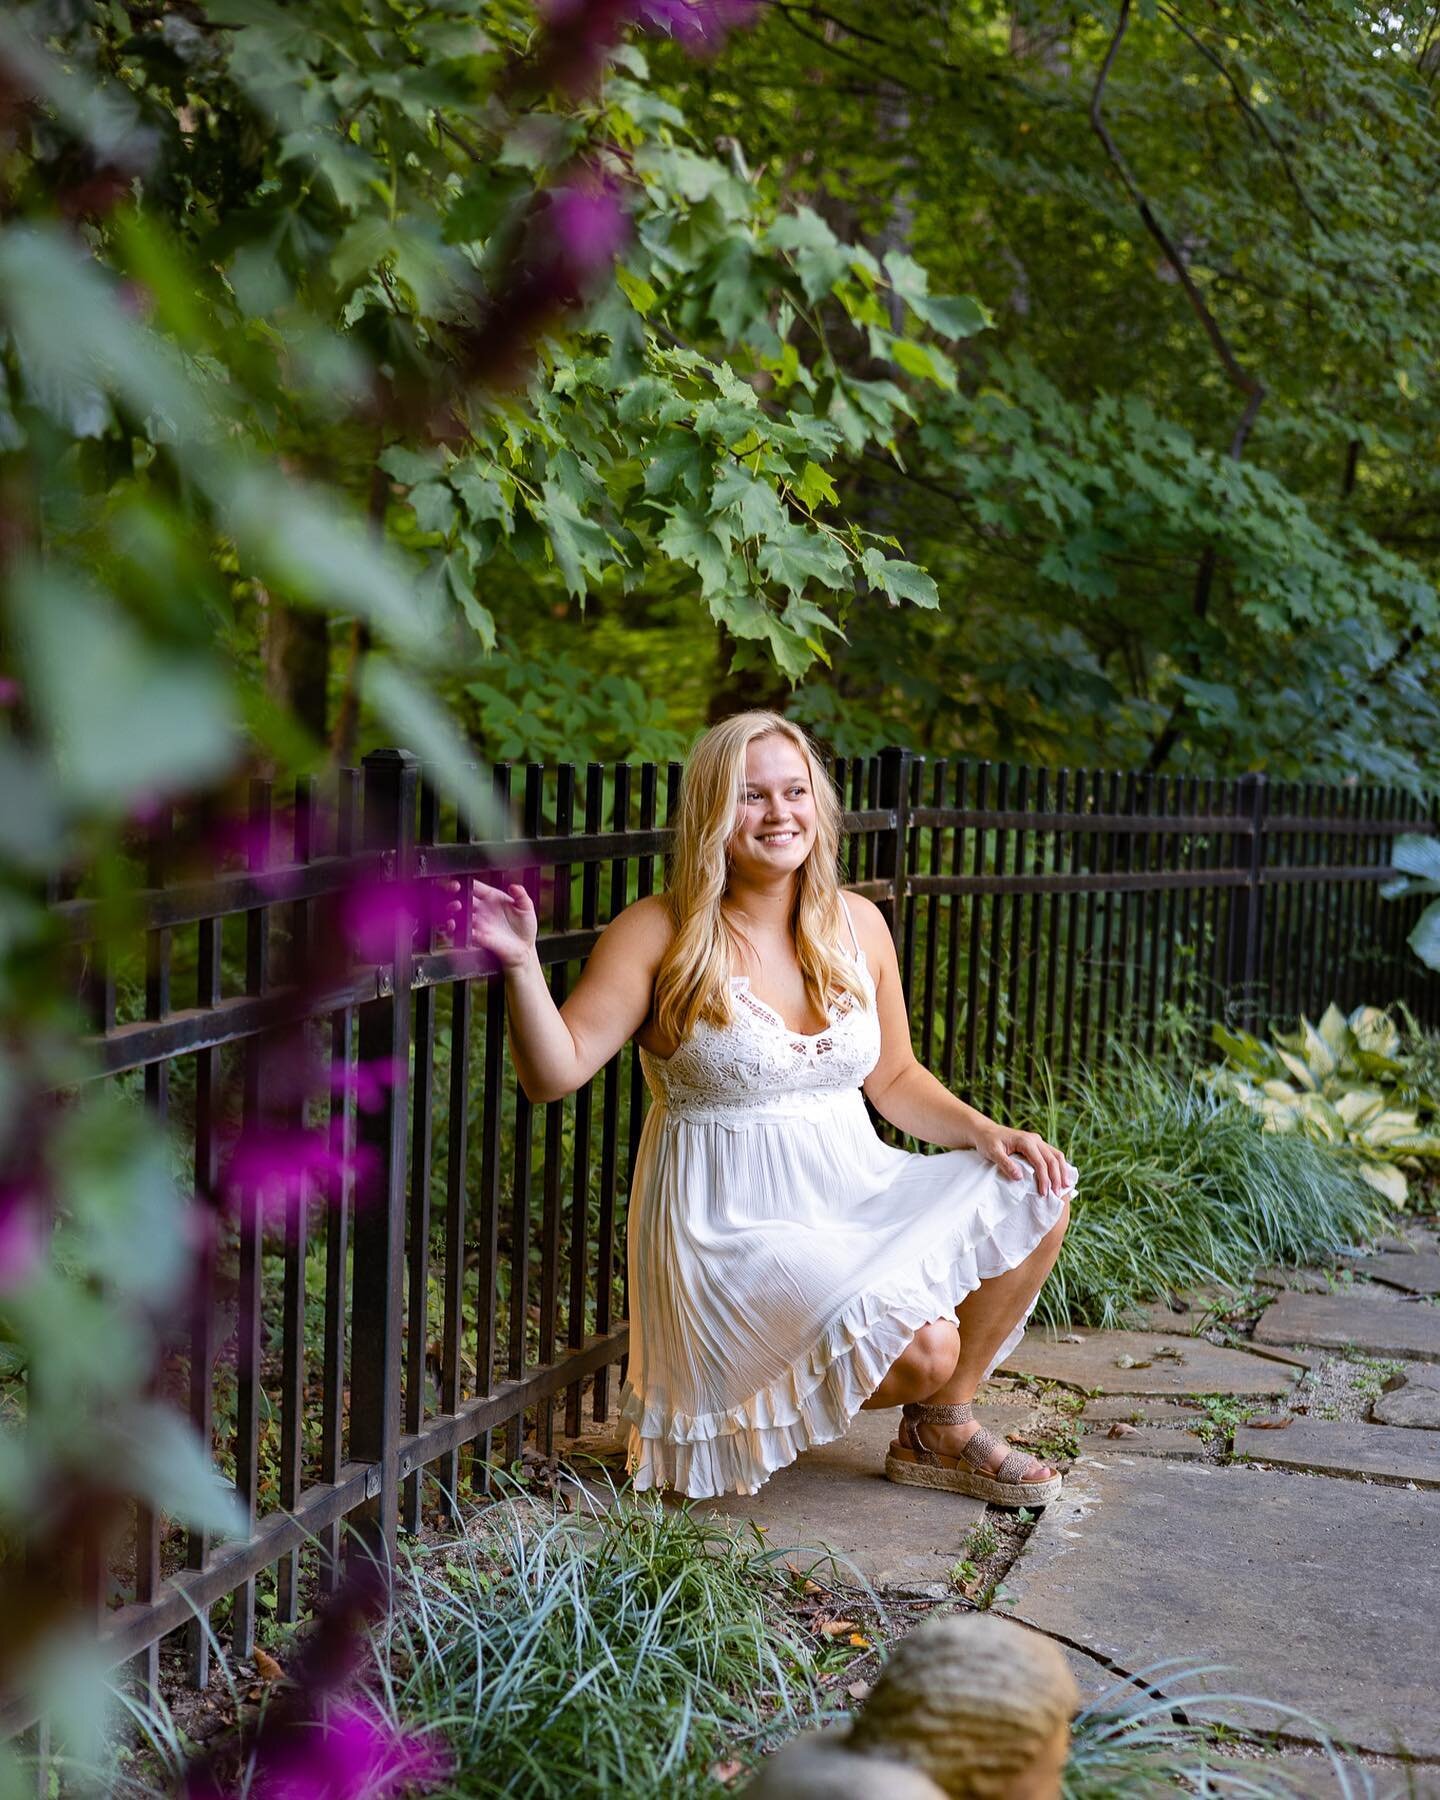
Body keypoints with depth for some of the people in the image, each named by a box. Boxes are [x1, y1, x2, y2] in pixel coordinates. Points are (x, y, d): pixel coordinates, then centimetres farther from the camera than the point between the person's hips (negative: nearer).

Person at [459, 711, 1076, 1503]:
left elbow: (894, 1076, 15)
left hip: (854, 1194, 7)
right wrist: (522, 964, -30)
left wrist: (985, 1132, 0)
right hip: (735, 1223, -6)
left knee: (1035, 1193, -7)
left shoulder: (857, 924, 7)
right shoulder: (660, 933, -9)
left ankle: (942, 1429, 9)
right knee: (922, 1346, -24)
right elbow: (556, 1072, -16)